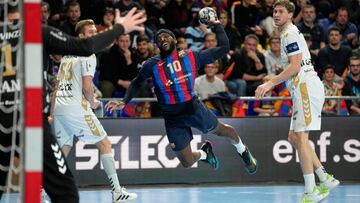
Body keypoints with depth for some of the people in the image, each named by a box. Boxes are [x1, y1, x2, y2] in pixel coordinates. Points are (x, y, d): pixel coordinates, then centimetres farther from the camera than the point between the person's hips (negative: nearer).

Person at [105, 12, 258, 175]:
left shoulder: (191, 57, -1)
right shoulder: (153, 65, -1)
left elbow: (223, 48, 1)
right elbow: (136, 83, 15)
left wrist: (217, 25, 1)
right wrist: (124, 102, 3)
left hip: (194, 108, 0)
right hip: (172, 118, 0)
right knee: (187, 163, 2)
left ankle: (243, 151, 49)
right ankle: (204, 153, 39)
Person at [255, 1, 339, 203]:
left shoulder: (290, 33, -8)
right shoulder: (290, 33, 23)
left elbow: (295, 65, -17)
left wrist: (270, 83, -20)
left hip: (306, 87, -10)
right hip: (304, 89, 10)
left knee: (300, 137, -12)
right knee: (294, 137, 12)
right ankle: (325, 179, 12)